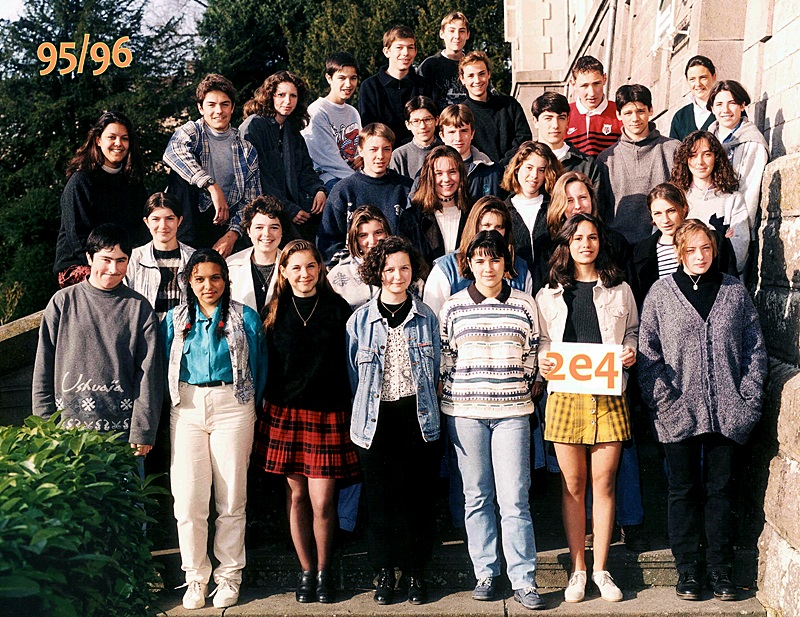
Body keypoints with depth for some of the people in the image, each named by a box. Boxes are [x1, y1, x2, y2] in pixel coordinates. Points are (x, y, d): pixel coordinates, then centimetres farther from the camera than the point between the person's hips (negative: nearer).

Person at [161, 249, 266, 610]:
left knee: (232, 498, 2)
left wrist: (250, 409, 9)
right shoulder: (175, 319, 10)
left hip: (232, 405, -1)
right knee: (188, 499, -2)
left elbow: (259, 368, 9)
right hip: (186, 407, 2)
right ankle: (195, 577, 14)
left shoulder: (245, 318, 3)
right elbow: (165, 367, 17)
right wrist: (175, 402, 12)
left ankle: (229, 576, 17)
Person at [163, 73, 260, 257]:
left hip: (223, 224, 3)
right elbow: (172, 152, -22)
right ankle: (185, 243, -26)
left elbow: (250, 201, 7)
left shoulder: (246, 150, 11)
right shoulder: (191, 131, 3)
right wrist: (212, 186, -32)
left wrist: (232, 234, -12)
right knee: (183, 171, -25)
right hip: (189, 219, -3)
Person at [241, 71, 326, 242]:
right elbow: (257, 177, -12)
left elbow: (305, 169, 21)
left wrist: (319, 190, -2)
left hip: (295, 202, 7)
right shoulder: (254, 126, -5)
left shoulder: (292, 129, 19)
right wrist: (289, 210, -16)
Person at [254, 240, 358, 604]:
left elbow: (349, 362, 3)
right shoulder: (275, 312, 6)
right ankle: (306, 571, 22)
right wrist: (268, 406, 4)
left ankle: (324, 570, 18)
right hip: (285, 412, 2)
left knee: (322, 501, -3)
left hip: (328, 413, -1)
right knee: (297, 495, 7)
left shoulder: (338, 309, 1)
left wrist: (350, 409, -2)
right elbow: (264, 364, 9)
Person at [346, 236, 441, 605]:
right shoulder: (359, 321, 3)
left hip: (419, 418, 0)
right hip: (375, 421, 0)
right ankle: (384, 571, 20)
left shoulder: (426, 318, 5)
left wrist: (426, 406, 8)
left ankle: (415, 571, 18)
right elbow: (354, 376, 10)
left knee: (418, 496, 3)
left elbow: (436, 372, 12)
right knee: (380, 497, 5)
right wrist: (366, 410, 9)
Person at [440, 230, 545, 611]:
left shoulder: (524, 305, 5)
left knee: (514, 499, -4)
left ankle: (523, 580, 5)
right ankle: (486, 573, 19)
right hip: (464, 411, 1)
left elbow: (533, 356, 12)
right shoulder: (453, 307, 5)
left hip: (511, 411, -1)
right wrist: (455, 394, 4)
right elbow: (445, 359, 10)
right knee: (476, 496, 8)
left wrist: (517, 390, 6)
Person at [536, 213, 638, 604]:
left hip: (608, 395, 0)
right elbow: (542, 340, 12)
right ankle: (578, 569, 15)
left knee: (604, 483, 2)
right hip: (565, 394, 0)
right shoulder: (549, 294, 10)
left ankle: (601, 569, 15)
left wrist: (630, 351, -3)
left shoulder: (619, 290, 11)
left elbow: (632, 332, 17)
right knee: (573, 485, 4)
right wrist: (543, 362, -8)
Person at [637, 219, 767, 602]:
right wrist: (661, 401, -8)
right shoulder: (661, 293, 2)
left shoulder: (735, 292, 6)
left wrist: (748, 399, -1)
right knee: (684, 491, 7)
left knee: (721, 490, 9)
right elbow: (647, 353, 0)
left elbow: (755, 348, 8)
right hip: (679, 413, -1)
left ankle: (721, 571, 20)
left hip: (728, 413, 1)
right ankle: (688, 571, 18)